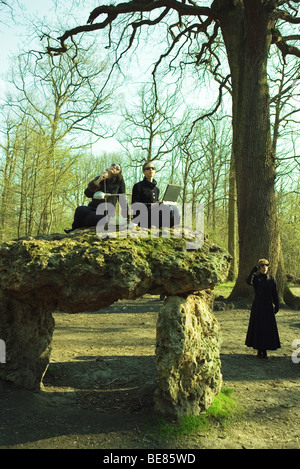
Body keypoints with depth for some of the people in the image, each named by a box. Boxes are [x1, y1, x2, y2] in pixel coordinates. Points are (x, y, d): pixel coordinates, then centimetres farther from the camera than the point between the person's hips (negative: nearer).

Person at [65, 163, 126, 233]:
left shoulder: (119, 180, 4)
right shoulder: (99, 178, 12)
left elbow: (122, 198, 8)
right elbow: (88, 194, 2)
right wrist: (98, 181, -8)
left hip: (106, 213, -3)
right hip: (93, 208, 3)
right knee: (80, 209, -32)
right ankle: (74, 229, -5)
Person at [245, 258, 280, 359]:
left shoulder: (272, 279, 4)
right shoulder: (255, 278, -4)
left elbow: (275, 294, 5)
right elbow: (248, 281, -28)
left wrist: (277, 306, -2)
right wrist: (254, 270, -22)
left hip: (268, 306, 2)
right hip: (257, 306, -2)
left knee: (268, 327, 4)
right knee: (258, 327, 2)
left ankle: (265, 351, 15)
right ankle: (259, 350, 14)